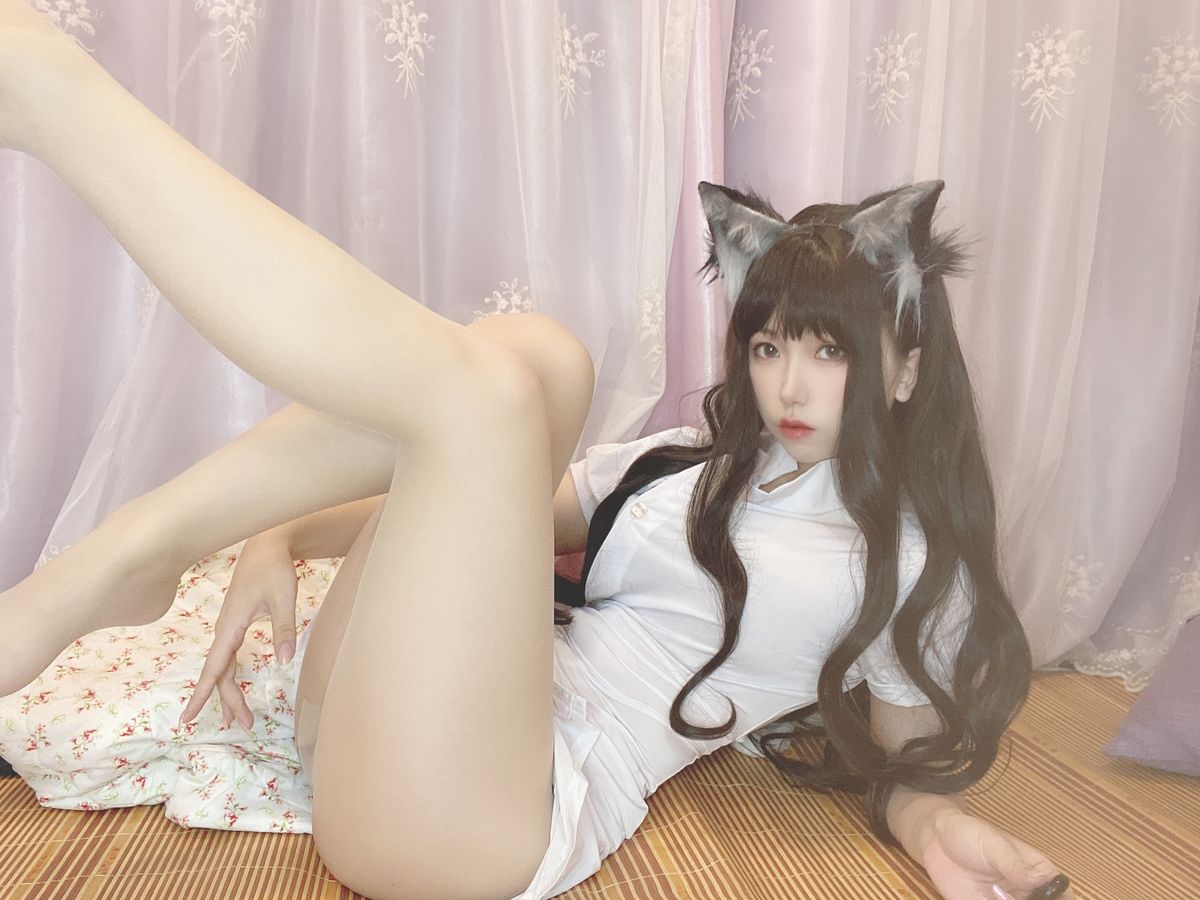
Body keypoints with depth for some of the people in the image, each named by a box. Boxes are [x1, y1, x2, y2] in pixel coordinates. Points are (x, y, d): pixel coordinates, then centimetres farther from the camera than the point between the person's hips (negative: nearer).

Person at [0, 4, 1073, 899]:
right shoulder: (686, 464, 18)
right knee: (537, 352, -13)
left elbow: (908, 762, 15)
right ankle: (139, 554, -14)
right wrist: (282, 536, 2)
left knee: (486, 386, -25)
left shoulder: (916, 560, 8)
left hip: (531, 803, -5)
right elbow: (461, 506, 15)